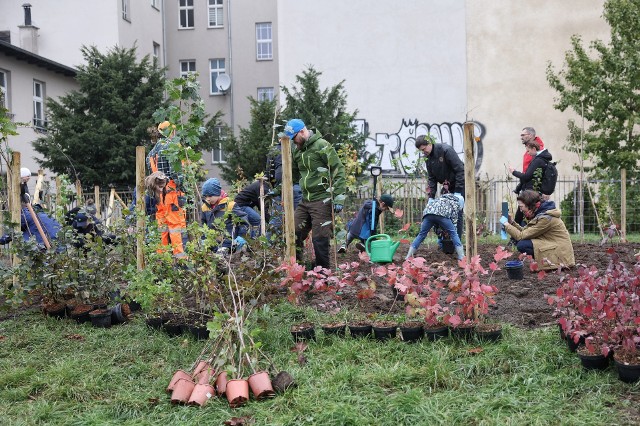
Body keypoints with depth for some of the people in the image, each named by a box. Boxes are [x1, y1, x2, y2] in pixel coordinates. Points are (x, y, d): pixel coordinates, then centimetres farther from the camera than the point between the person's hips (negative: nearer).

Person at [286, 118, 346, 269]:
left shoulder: (322, 145, -11)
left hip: (322, 200, -8)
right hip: (305, 200, 8)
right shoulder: (297, 150, 13)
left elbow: (339, 170, -13)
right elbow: (292, 173, 24)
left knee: (320, 239, -4)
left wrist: (338, 197, -17)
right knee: (294, 234, 10)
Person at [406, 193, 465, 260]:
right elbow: (454, 221, 22)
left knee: (421, 235, 11)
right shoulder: (455, 203, 30)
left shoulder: (442, 198, 45)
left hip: (428, 212, 5)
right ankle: (461, 257, 6)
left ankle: (408, 257, 5)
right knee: (453, 234, 10)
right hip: (442, 214, -4)